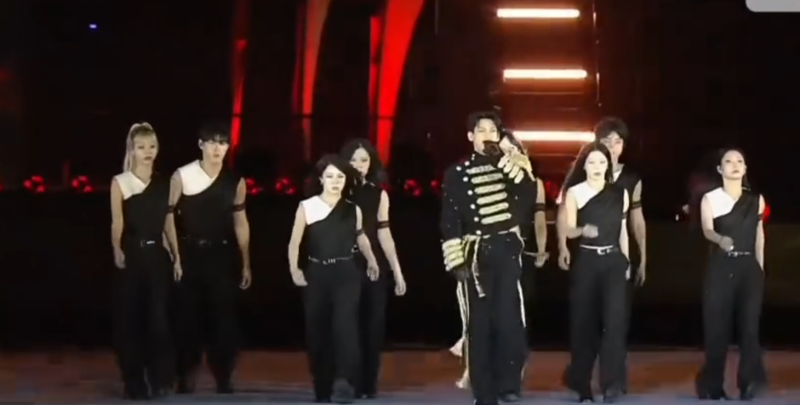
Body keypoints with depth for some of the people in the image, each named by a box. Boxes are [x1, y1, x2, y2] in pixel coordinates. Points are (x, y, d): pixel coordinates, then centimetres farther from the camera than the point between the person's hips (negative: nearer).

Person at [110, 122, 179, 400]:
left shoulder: (163, 184, 10)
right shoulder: (120, 183, 0)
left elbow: (167, 223, 12)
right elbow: (117, 222, -11)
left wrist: (176, 256, 7)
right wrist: (117, 250, -28)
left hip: (157, 255, 3)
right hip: (131, 255, -3)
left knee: (158, 318, 2)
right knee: (130, 319, 0)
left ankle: (159, 380, 13)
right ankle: (134, 384, 7)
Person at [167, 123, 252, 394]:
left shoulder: (235, 182, 4)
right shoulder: (182, 176, -6)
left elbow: (240, 222, 9)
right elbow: (169, 215, -4)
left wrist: (246, 264, 8)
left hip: (221, 254, 2)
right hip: (189, 253, -2)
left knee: (224, 317, 1)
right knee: (188, 317, 3)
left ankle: (223, 378, 11)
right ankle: (185, 377, 14)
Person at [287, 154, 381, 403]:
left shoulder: (353, 210, 5)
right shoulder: (307, 207, -1)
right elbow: (295, 242, -5)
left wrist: (371, 262, 24)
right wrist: (294, 269, -18)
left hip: (346, 273, 0)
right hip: (316, 274, 1)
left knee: (345, 323, -21)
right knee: (317, 331, 4)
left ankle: (343, 381, -28)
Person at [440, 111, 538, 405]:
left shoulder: (513, 165, 11)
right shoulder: (457, 172, 4)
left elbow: (529, 197, -8)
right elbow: (450, 220, 0)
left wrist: (506, 159, -14)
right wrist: (455, 260, -8)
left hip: (507, 250, 1)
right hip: (476, 254, -1)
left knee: (509, 320, -10)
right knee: (479, 323, 0)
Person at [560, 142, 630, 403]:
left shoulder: (620, 193, 7)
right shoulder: (574, 192, -1)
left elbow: (622, 231, 13)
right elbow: (568, 230, -11)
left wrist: (626, 262, 11)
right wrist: (583, 230, -32)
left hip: (613, 261, 1)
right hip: (585, 262, -1)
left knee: (614, 318, -12)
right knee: (584, 321, 2)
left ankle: (611, 382, -11)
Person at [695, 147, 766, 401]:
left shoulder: (756, 199, 7)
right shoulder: (710, 199, -1)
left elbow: (759, 234, 15)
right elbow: (707, 230, -16)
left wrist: (760, 268, 13)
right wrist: (721, 239, -38)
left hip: (749, 267, 2)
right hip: (721, 268, -2)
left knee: (749, 325, -4)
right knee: (717, 327, -2)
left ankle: (750, 383, -3)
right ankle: (713, 386, 5)